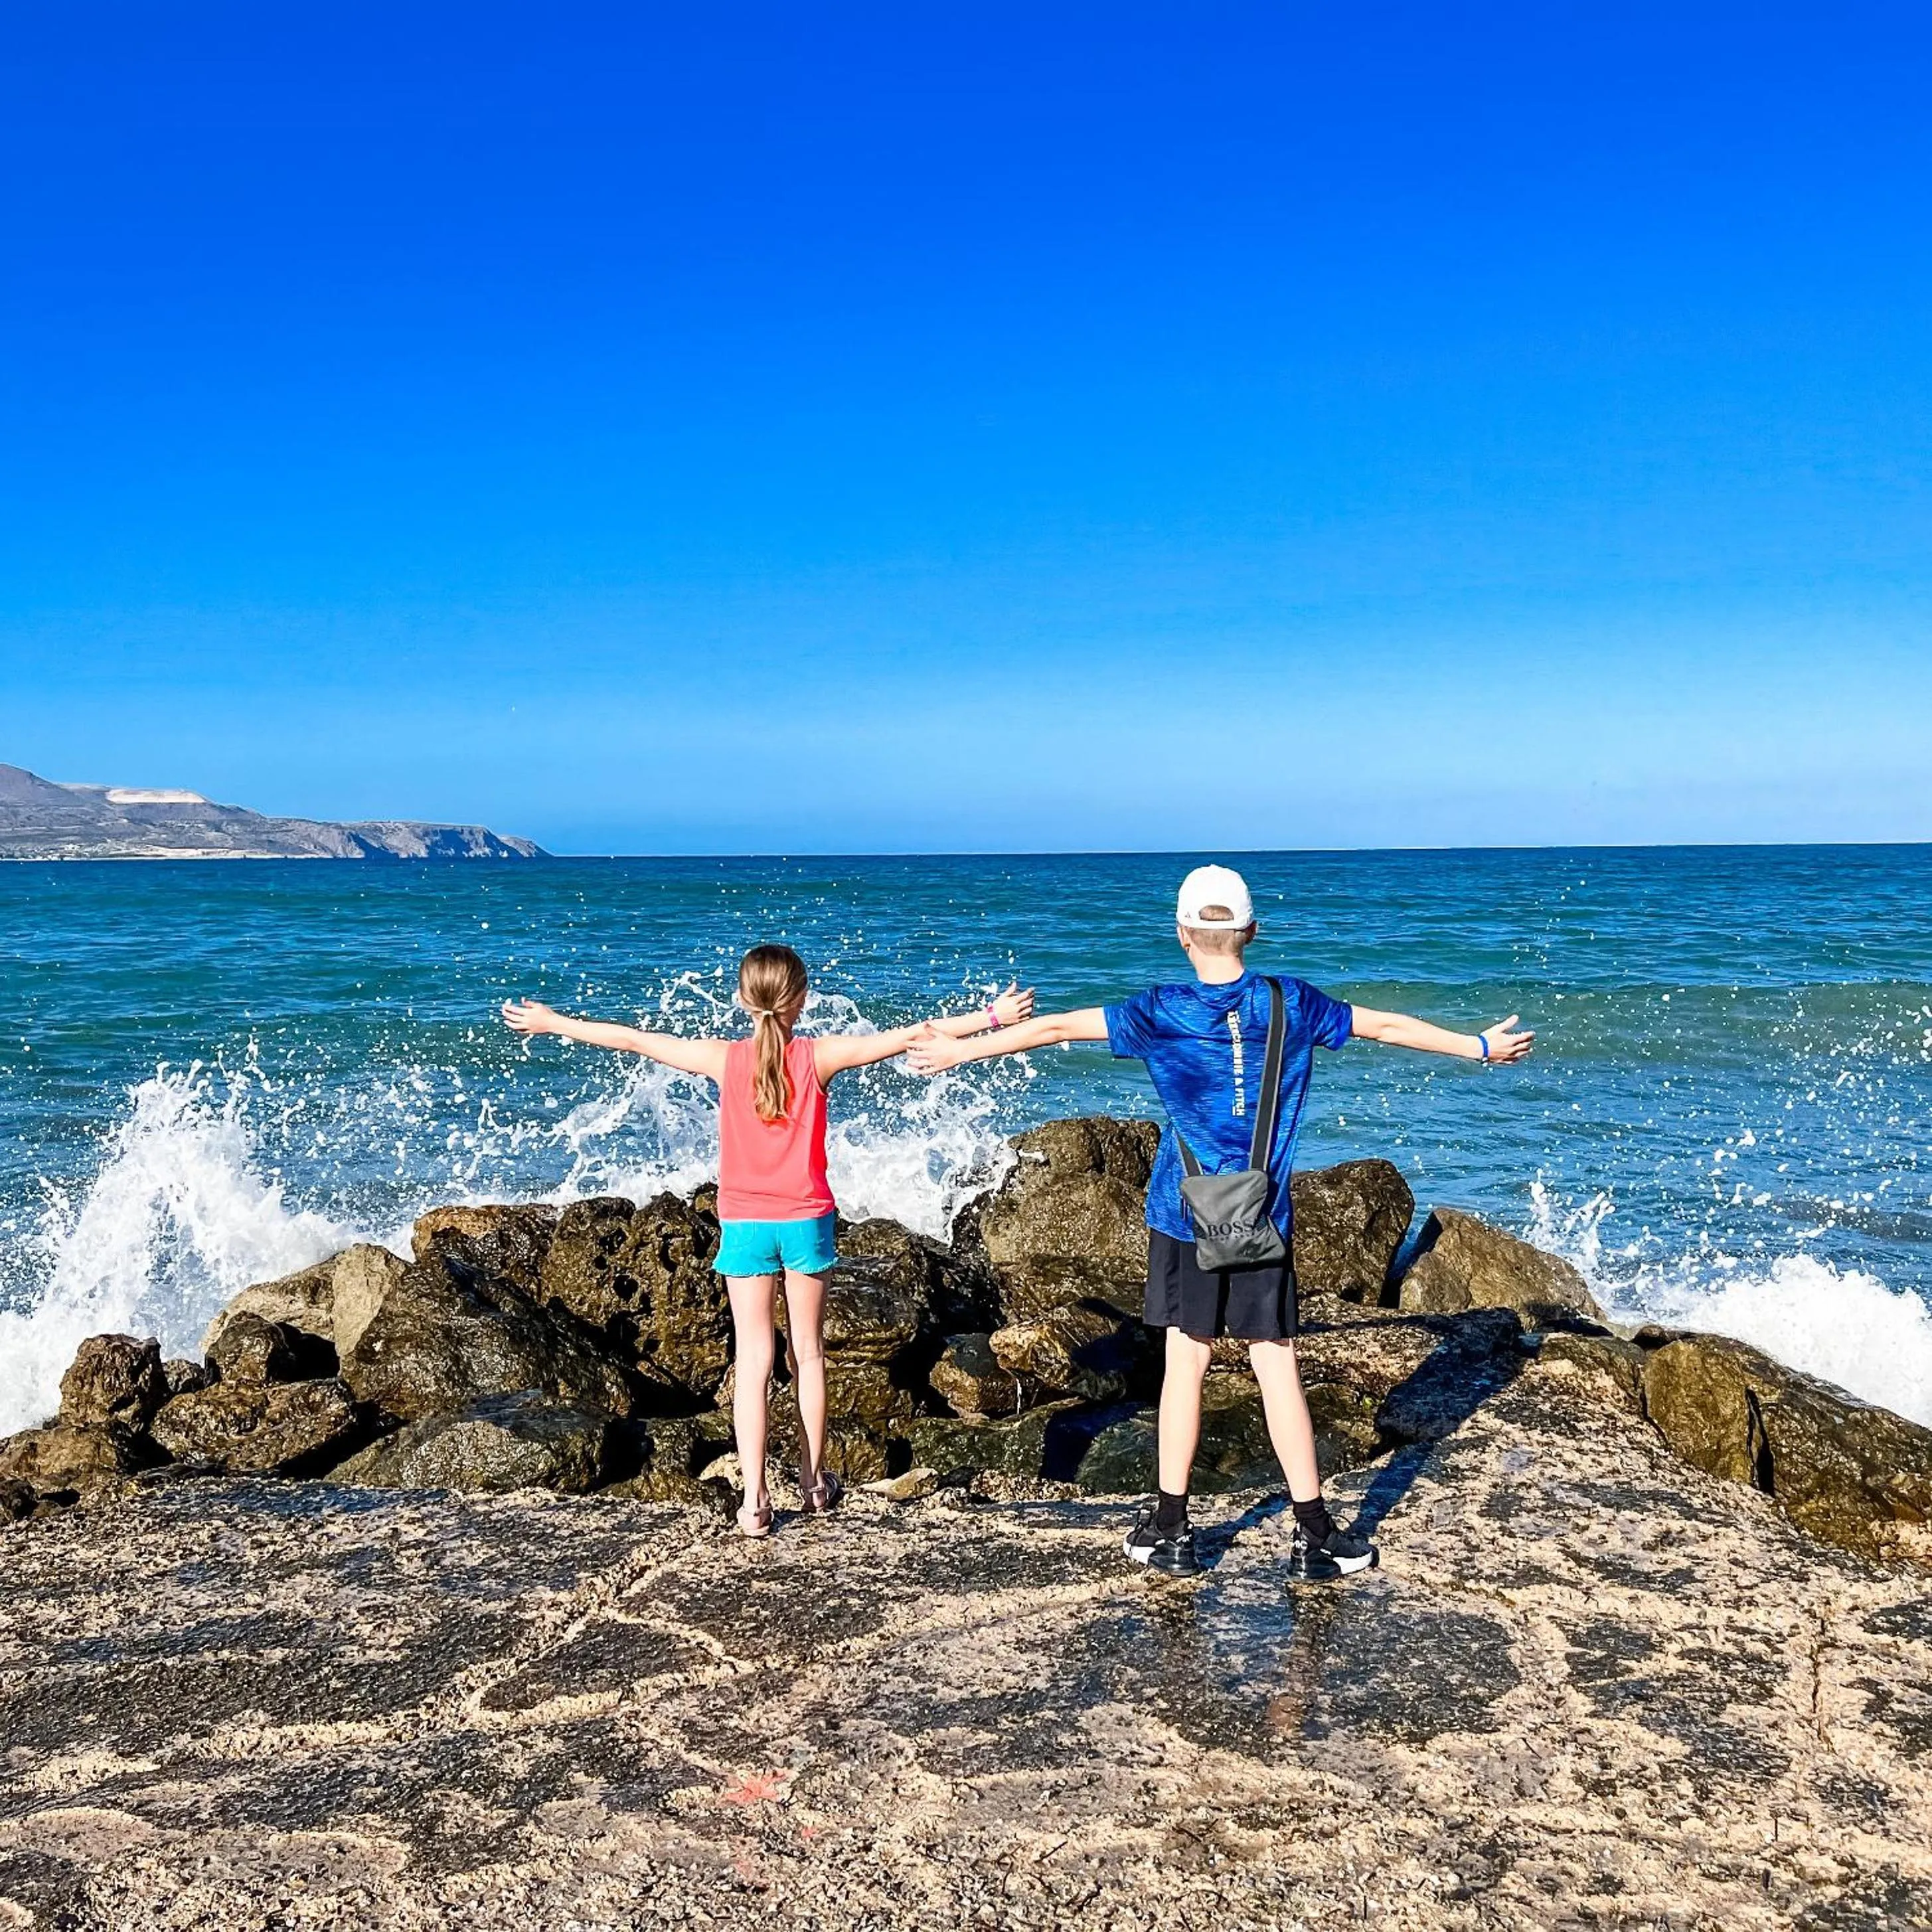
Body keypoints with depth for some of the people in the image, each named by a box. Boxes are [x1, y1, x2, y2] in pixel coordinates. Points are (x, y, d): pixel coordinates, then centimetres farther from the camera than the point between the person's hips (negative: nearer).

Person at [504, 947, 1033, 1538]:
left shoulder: (723, 1059, -8)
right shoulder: (819, 1056, -9)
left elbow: (631, 1040, -2)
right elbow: (908, 1035, -7)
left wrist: (550, 1022, 8)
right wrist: (991, 1017, 0)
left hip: (745, 1225, 0)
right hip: (806, 1221, 0)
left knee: (753, 1357, 3)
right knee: (808, 1350, 14)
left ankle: (754, 1499, -2)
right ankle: (815, 1480, 25)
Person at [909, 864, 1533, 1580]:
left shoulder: (1160, 1012, -5)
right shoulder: (1291, 1005, -1)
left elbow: (1058, 1025, 1)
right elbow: (1389, 1025, 10)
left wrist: (964, 1049, 12)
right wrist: (1481, 1046, 24)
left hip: (1185, 1217, 0)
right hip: (1265, 1219, 1)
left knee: (1186, 1361, 7)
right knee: (1276, 1366, 4)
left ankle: (1170, 1529, 14)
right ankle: (1313, 1534, 10)